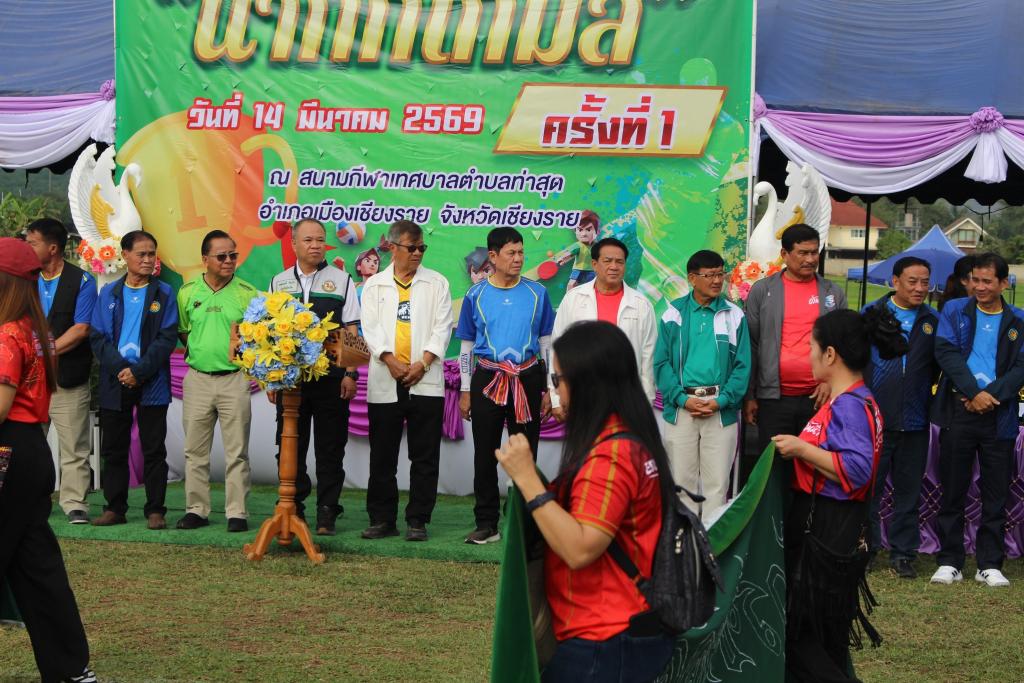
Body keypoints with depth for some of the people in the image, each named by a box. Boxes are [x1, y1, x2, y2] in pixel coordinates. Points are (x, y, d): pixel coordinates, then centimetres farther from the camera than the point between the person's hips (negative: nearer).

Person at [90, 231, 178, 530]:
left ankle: (155, 510, 6)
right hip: (114, 382, 2)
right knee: (113, 449, 8)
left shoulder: (164, 294, 2)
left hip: (152, 384, -2)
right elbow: (98, 337, 2)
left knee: (154, 449, 1)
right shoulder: (109, 294, 8)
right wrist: (120, 369, -13)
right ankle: (114, 508, 17)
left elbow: (167, 338, -5)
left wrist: (139, 372, -14)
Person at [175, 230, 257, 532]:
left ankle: (237, 513, 4)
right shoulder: (188, 292, 5)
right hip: (197, 379, 3)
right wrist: (198, 354, 7)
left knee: (237, 451, 0)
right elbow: (182, 331, 15)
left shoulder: (247, 293, -1)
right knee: (195, 450, 7)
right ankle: (196, 510, 15)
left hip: (235, 379, -2)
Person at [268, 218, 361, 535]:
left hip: (331, 378, -2)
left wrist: (350, 373, -5)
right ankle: (291, 510, 13)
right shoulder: (279, 282, 12)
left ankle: (327, 514, 5)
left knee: (330, 449, 0)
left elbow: (352, 331, 3)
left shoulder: (341, 280, 6)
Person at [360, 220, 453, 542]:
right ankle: (382, 519, 12)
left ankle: (417, 521, 6)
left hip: (425, 380, -1)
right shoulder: (374, 285, 10)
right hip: (385, 383, 1)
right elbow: (370, 327, 2)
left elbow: (442, 327, 1)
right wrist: (390, 361, -12)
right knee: (382, 456, 4)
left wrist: (422, 362, -11)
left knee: (424, 456, 0)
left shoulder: (437, 283, 8)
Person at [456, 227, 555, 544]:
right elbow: (466, 347, 8)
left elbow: (548, 343, 8)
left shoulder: (537, 293, 3)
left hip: (527, 380, 0)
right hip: (487, 380, 0)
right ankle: (487, 524, 11)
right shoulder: (476, 296, 3)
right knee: (485, 455, 3)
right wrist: (465, 391, 6)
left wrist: (549, 388, 4)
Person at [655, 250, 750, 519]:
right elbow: (662, 362, 1)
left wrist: (721, 400, -11)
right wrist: (683, 399, -11)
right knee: (682, 479, 7)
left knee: (717, 483, 2)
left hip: (721, 409, 0)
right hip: (681, 407, 0)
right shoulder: (673, 314, 3)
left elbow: (742, 364, 1)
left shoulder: (734, 315, 3)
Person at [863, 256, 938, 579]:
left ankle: (903, 552, 17)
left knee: (908, 491, 8)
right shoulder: (871, 314, 1)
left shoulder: (933, 321, 7)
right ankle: (865, 549, 14)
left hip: (914, 422, 2)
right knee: (867, 489, 4)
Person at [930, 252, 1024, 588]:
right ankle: (949, 561, 11)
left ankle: (990, 565, 12)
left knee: (996, 492, 4)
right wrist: (975, 392, -16)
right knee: (953, 489, 4)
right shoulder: (954, 311, 5)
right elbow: (946, 352, -7)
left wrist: (991, 395, -14)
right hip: (958, 412, -1)